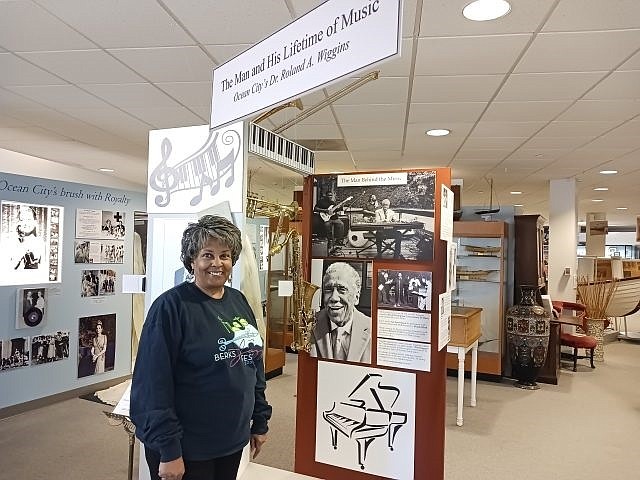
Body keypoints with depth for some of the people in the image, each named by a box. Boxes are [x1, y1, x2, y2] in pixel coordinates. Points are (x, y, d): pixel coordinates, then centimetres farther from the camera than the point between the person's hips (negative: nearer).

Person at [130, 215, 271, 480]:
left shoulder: (239, 301, 4)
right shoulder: (171, 306, -16)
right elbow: (154, 383, -18)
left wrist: (260, 421, 11)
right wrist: (168, 451, -17)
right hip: (187, 449, -6)